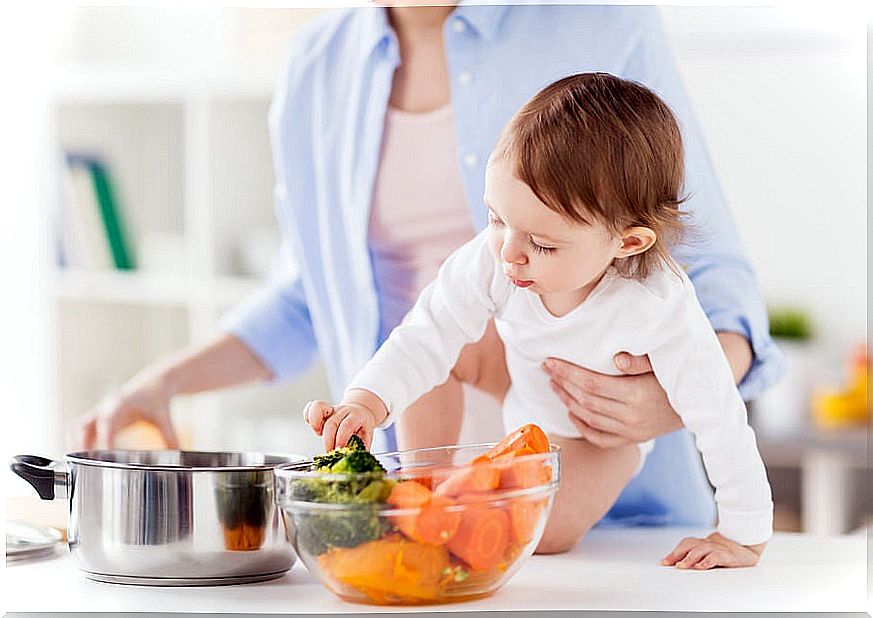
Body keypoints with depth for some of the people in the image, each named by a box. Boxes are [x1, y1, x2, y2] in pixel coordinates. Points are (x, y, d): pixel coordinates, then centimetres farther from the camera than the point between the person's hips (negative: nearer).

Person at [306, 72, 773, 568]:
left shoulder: (661, 309, -43)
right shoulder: (491, 260, -33)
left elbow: (720, 422, -34)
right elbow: (426, 340, -24)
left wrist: (744, 537, -27)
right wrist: (368, 401, -43)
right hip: (522, 403, 4)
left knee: (541, 532, -23)